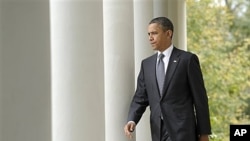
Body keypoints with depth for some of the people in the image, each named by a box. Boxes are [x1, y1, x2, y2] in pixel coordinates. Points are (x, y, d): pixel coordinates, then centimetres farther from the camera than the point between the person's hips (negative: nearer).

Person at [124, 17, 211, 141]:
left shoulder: (187, 59, -2)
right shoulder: (147, 64, 14)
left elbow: (199, 98, -2)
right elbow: (140, 97, 11)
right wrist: (132, 120, -9)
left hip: (182, 130, -5)